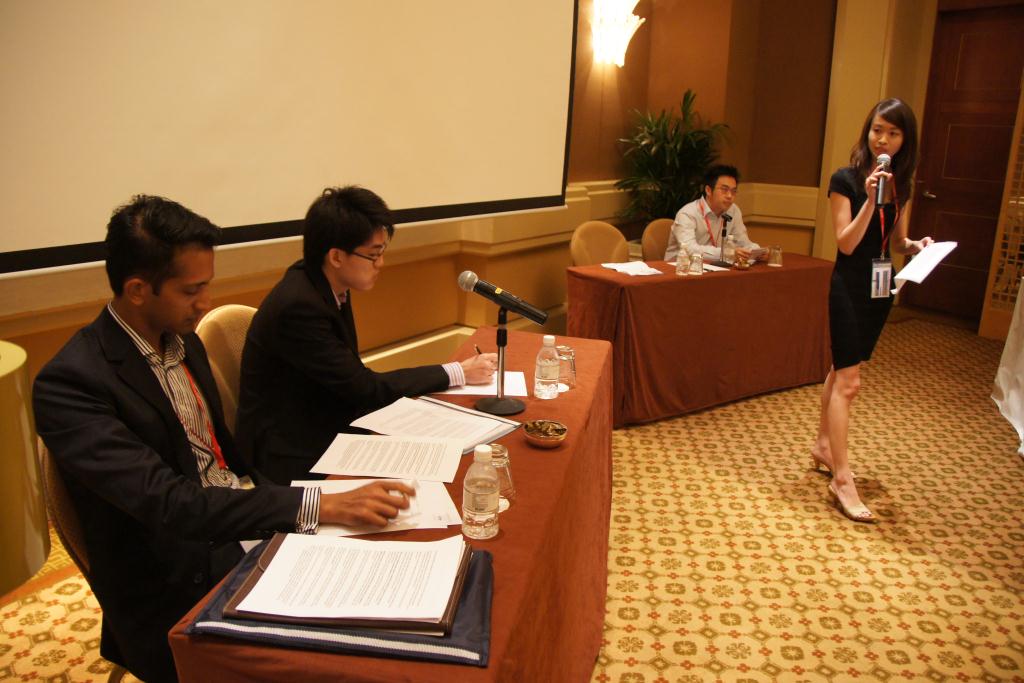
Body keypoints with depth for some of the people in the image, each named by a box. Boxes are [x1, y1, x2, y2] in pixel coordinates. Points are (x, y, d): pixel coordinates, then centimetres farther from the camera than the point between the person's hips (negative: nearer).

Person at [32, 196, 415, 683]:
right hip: (174, 589, -6)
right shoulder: (70, 383, -18)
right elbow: (167, 504, -27)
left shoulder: (183, 340, 6)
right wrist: (319, 506, -32)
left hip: (244, 529, 7)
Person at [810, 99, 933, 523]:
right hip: (850, 286, -7)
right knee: (848, 381, -9)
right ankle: (841, 480, -5)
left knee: (842, 369, 16)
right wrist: (870, 199, -26)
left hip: (881, 287, 7)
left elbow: (896, 242, 15)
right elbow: (846, 243, -16)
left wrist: (917, 245, -5)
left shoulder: (902, 185, 8)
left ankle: (823, 447, 30)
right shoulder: (846, 180, -10)